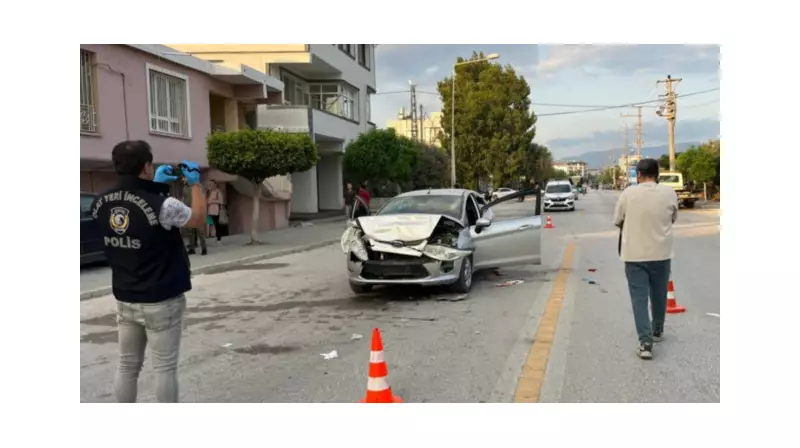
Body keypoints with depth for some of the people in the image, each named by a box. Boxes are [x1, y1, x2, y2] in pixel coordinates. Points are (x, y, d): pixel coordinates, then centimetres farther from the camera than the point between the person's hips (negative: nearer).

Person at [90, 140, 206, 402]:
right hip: (161, 302, -6)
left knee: (127, 366, 15)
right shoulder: (161, 205, -23)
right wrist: (195, 183, 5)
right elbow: (199, 219, -5)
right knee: (165, 368, 4)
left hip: (125, 300, 6)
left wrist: (154, 185, 16)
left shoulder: (101, 203, -3)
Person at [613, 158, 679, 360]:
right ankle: (657, 331, 37)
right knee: (659, 294, 20)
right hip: (661, 253, 2)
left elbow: (617, 221, 2)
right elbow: (673, 219, 10)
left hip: (634, 254, -2)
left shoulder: (628, 193, -8)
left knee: (639, 297, 1)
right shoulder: (669, 193, -4)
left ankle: (645, 342, -8)